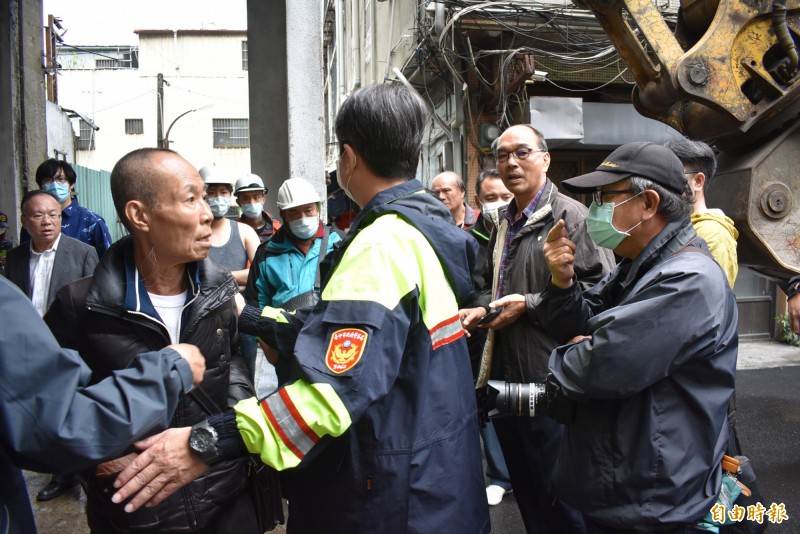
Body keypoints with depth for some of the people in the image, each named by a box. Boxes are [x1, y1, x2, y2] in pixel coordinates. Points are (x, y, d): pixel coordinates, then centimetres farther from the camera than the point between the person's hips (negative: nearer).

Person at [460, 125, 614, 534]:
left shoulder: (570, 215, -12)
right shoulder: (504, 224, 14)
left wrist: (529, 304, -19)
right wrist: (481, 309, 5)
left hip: (550, 378, -8)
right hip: (505, 377, 8)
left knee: (560, 499, 8)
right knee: (524, 489, 22)